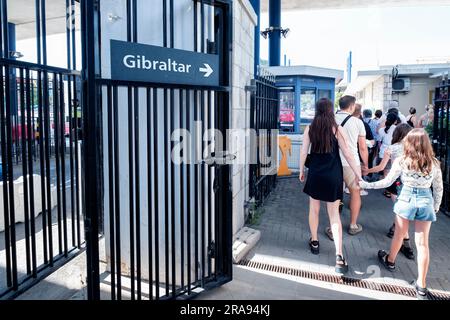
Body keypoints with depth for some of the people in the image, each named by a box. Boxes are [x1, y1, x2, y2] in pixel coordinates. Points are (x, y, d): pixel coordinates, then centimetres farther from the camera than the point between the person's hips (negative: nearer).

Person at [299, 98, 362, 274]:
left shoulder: (310, 129, -3)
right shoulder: (337, 129, -8)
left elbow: (304, 152, -1)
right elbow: (347, 154, -9)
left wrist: (301, 170, 11)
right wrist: (358, 174, -1)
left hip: (315, 174, 2)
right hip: (333, 176, -1)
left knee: (314, 209, 19)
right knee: (334, 213, 3)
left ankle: (314, 242, 34)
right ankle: (339, 255, -5)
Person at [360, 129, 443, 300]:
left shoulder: (402, 161, -11)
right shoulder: (434, 163, -3)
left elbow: (387, 182, -8)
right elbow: (438, 188, 4)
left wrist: (366, 184, 1)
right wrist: (436, 207, 17)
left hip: (406, 198, -2)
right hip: (426, 202, 2)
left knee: (399, 234, 20)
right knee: (422, 243, 5)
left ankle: (390, 260, 43)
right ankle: (421, 285, 11)